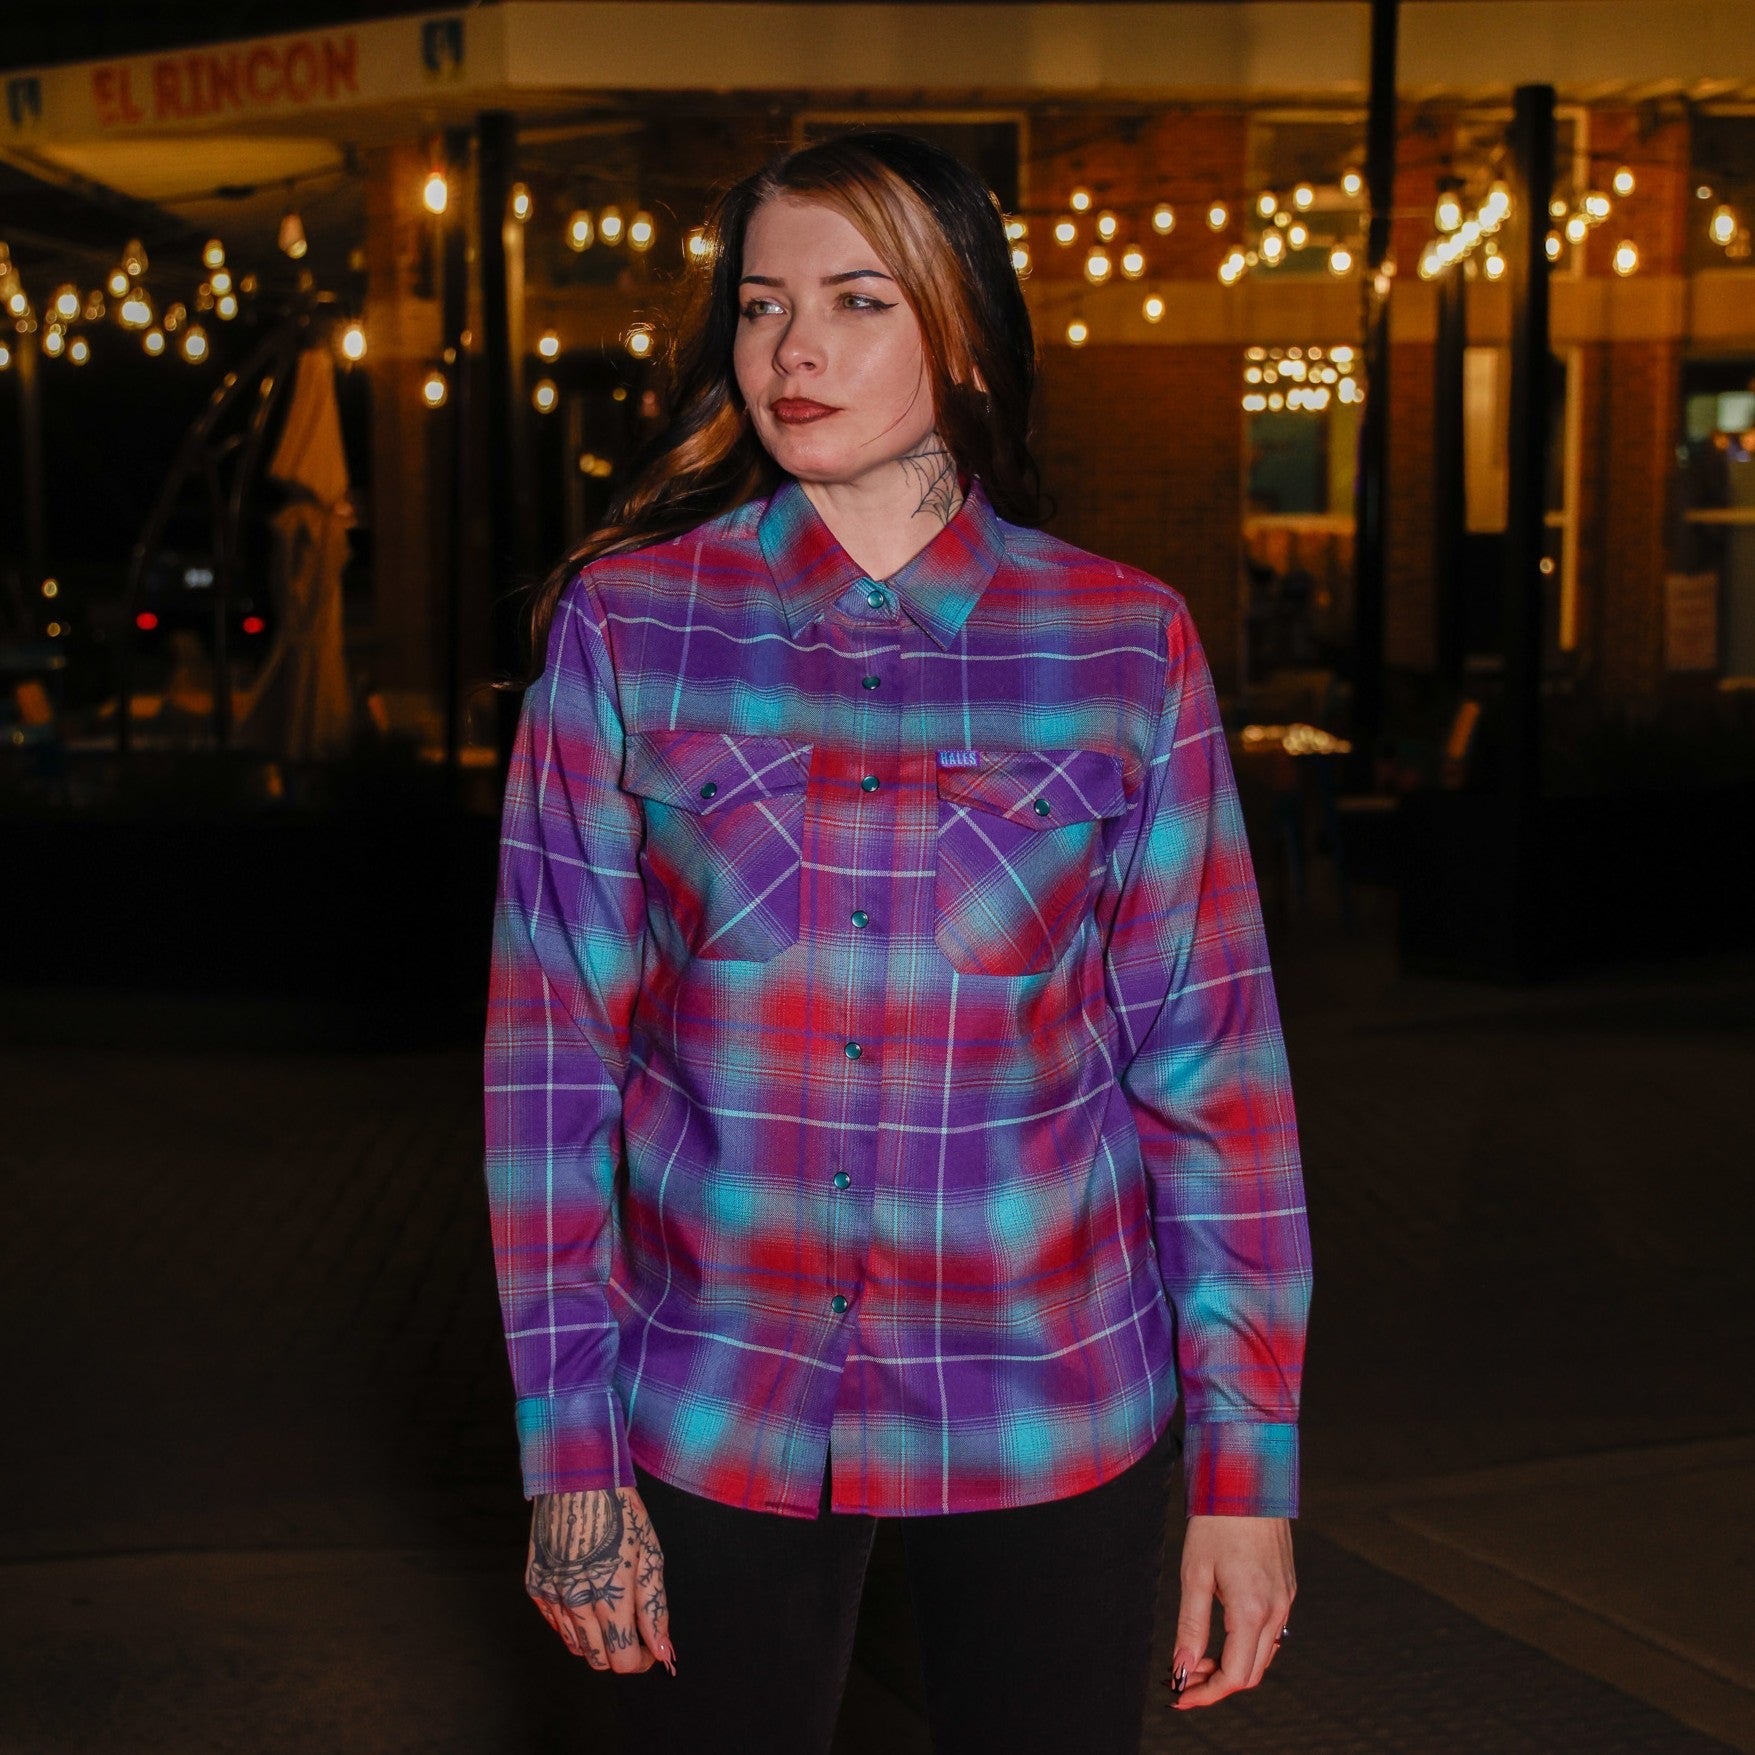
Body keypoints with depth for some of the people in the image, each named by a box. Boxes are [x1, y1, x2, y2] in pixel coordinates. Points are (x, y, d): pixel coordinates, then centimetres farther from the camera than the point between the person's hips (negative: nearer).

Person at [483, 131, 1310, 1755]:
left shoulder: (1127, 644, -3)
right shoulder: (628, 627, -3)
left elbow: (1211, 1058, -1)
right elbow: (551, 1053, -2)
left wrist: (1249, 1463, -3)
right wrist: (569, 1448, -4)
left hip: (1054, 1406, 0)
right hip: (719, 1412, 0)